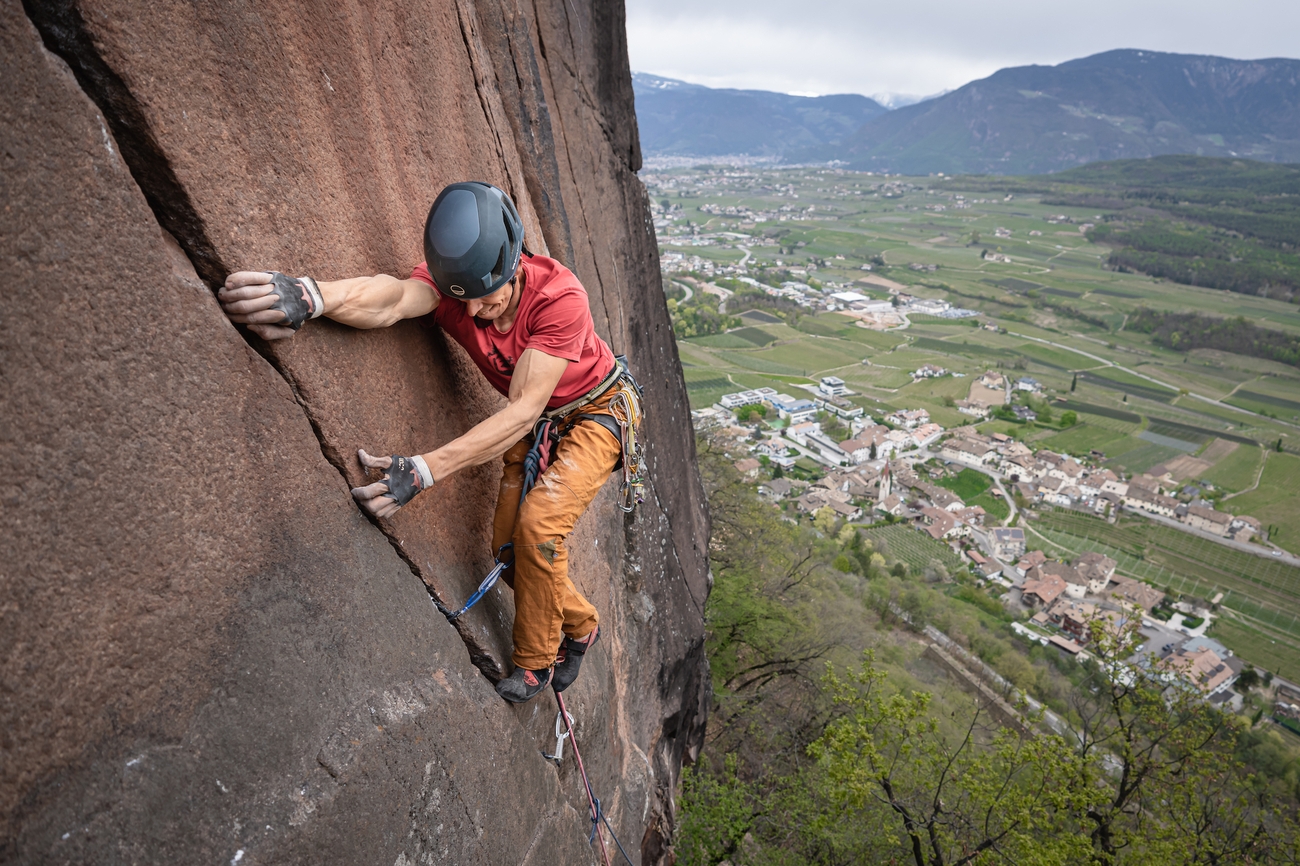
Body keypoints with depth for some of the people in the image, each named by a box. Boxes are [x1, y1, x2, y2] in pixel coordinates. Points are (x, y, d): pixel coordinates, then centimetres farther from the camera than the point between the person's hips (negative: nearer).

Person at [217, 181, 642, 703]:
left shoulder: (559, 295, -34)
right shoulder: (453, 279, -20)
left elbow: (523, 410, -39)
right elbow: (394, 298, -43)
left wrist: (426, 469, -47)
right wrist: (312, 296, -65)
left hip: (597, 411, -5)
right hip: (535, 424, 6)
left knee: (538, 524, -21)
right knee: (508, 546, 2)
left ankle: (534, 663, 3)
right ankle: (581, 626, 28)